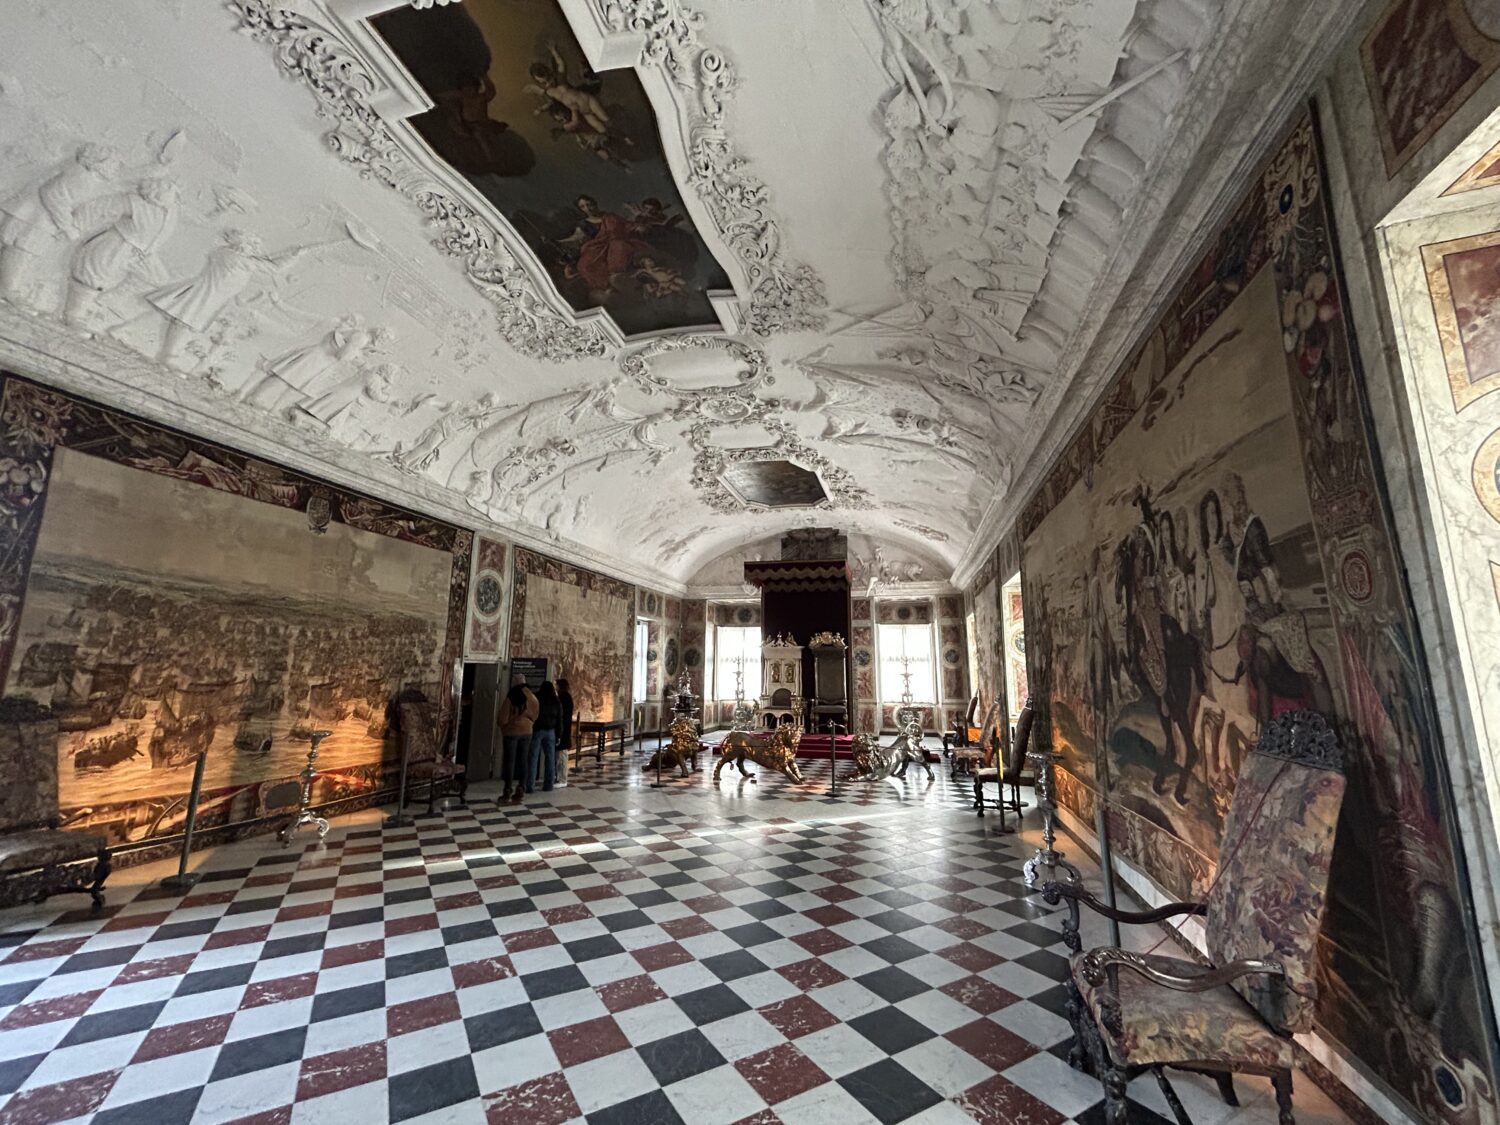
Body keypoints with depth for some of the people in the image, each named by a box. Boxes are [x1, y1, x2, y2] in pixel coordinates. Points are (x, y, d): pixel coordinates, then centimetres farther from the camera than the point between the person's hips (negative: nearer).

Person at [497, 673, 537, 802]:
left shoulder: (510, 698, -15)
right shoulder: (532, 698, -2)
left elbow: (502, 719, -10)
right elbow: (534, 716, 8)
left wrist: (501, 723, 11)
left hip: (511, 732, -4)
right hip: (526, 732, 4)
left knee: (510, 761, 2)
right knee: (523, 761, 9)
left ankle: (508, 791, 2)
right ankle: (521, 790, 12)